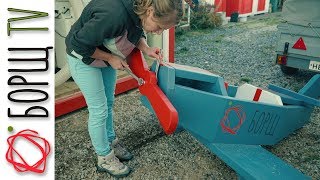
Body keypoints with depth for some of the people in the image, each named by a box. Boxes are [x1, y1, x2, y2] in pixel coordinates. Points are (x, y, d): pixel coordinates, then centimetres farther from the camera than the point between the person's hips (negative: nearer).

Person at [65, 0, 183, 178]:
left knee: (108, 103, 16)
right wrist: (110, 58, -20)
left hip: (106, 55, 7)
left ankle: (111, 142, 36)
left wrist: (146, 49, -14)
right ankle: (104, 159, 17)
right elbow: (80, 44, -29)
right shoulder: (114, 14, -41)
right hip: (84, 57, -7)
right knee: (99, 110, -2)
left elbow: (136, 33, 6)